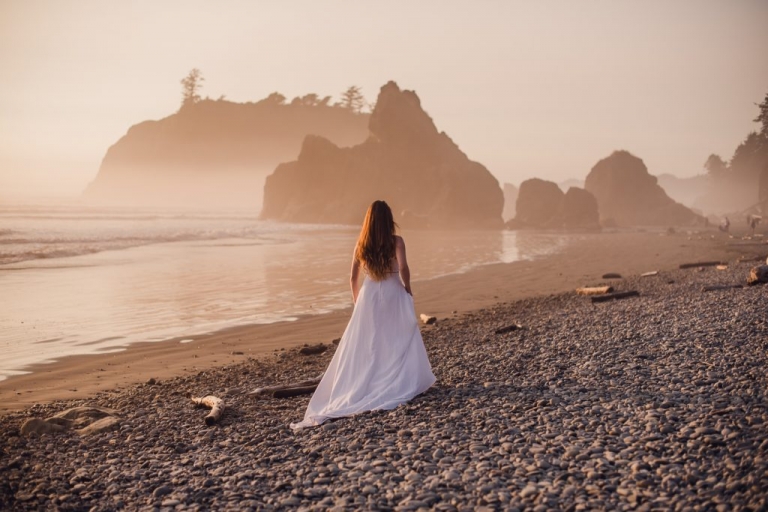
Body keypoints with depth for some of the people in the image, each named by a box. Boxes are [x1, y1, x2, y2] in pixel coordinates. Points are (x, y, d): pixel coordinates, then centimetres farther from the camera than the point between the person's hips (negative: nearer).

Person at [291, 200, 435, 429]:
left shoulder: (361, 245, 3)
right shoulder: (396, 241, -7)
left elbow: (354, 278, 6)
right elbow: (403, 268, -21)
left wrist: (356, 299, 19)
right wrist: (407, 289, -4)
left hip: (369, 296, 2)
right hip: (393, 294, -2)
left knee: (364, 344, 8)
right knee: (399, 341, 8)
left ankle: (363, 385, 9)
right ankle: (403, 383, 11)